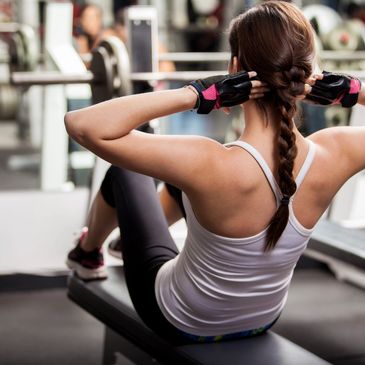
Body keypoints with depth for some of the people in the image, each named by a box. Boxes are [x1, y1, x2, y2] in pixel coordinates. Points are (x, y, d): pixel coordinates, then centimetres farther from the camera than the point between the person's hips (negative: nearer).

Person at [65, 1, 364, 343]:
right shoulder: (334, 154, -26)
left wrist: (193, 95, -42)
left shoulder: (212, 165, -40)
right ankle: (130, 239, 61)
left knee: (124, 173, 21)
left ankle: (87, 251, 52)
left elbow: (82, 124, -43)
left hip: (182, 325, -4)